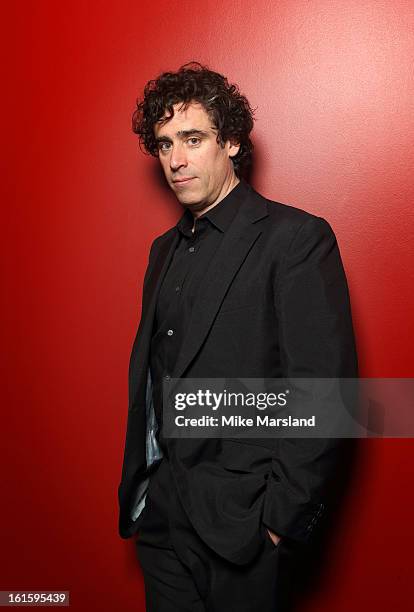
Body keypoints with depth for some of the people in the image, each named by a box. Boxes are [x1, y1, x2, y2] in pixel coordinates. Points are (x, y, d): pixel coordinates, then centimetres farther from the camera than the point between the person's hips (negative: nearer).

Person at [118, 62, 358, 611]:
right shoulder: (165, 248, 10)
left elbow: (323, 390, -17)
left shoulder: (296, 237, -12)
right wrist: (137, 486, 11)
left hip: (240, 519, -6)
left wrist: (283, 518, -16)